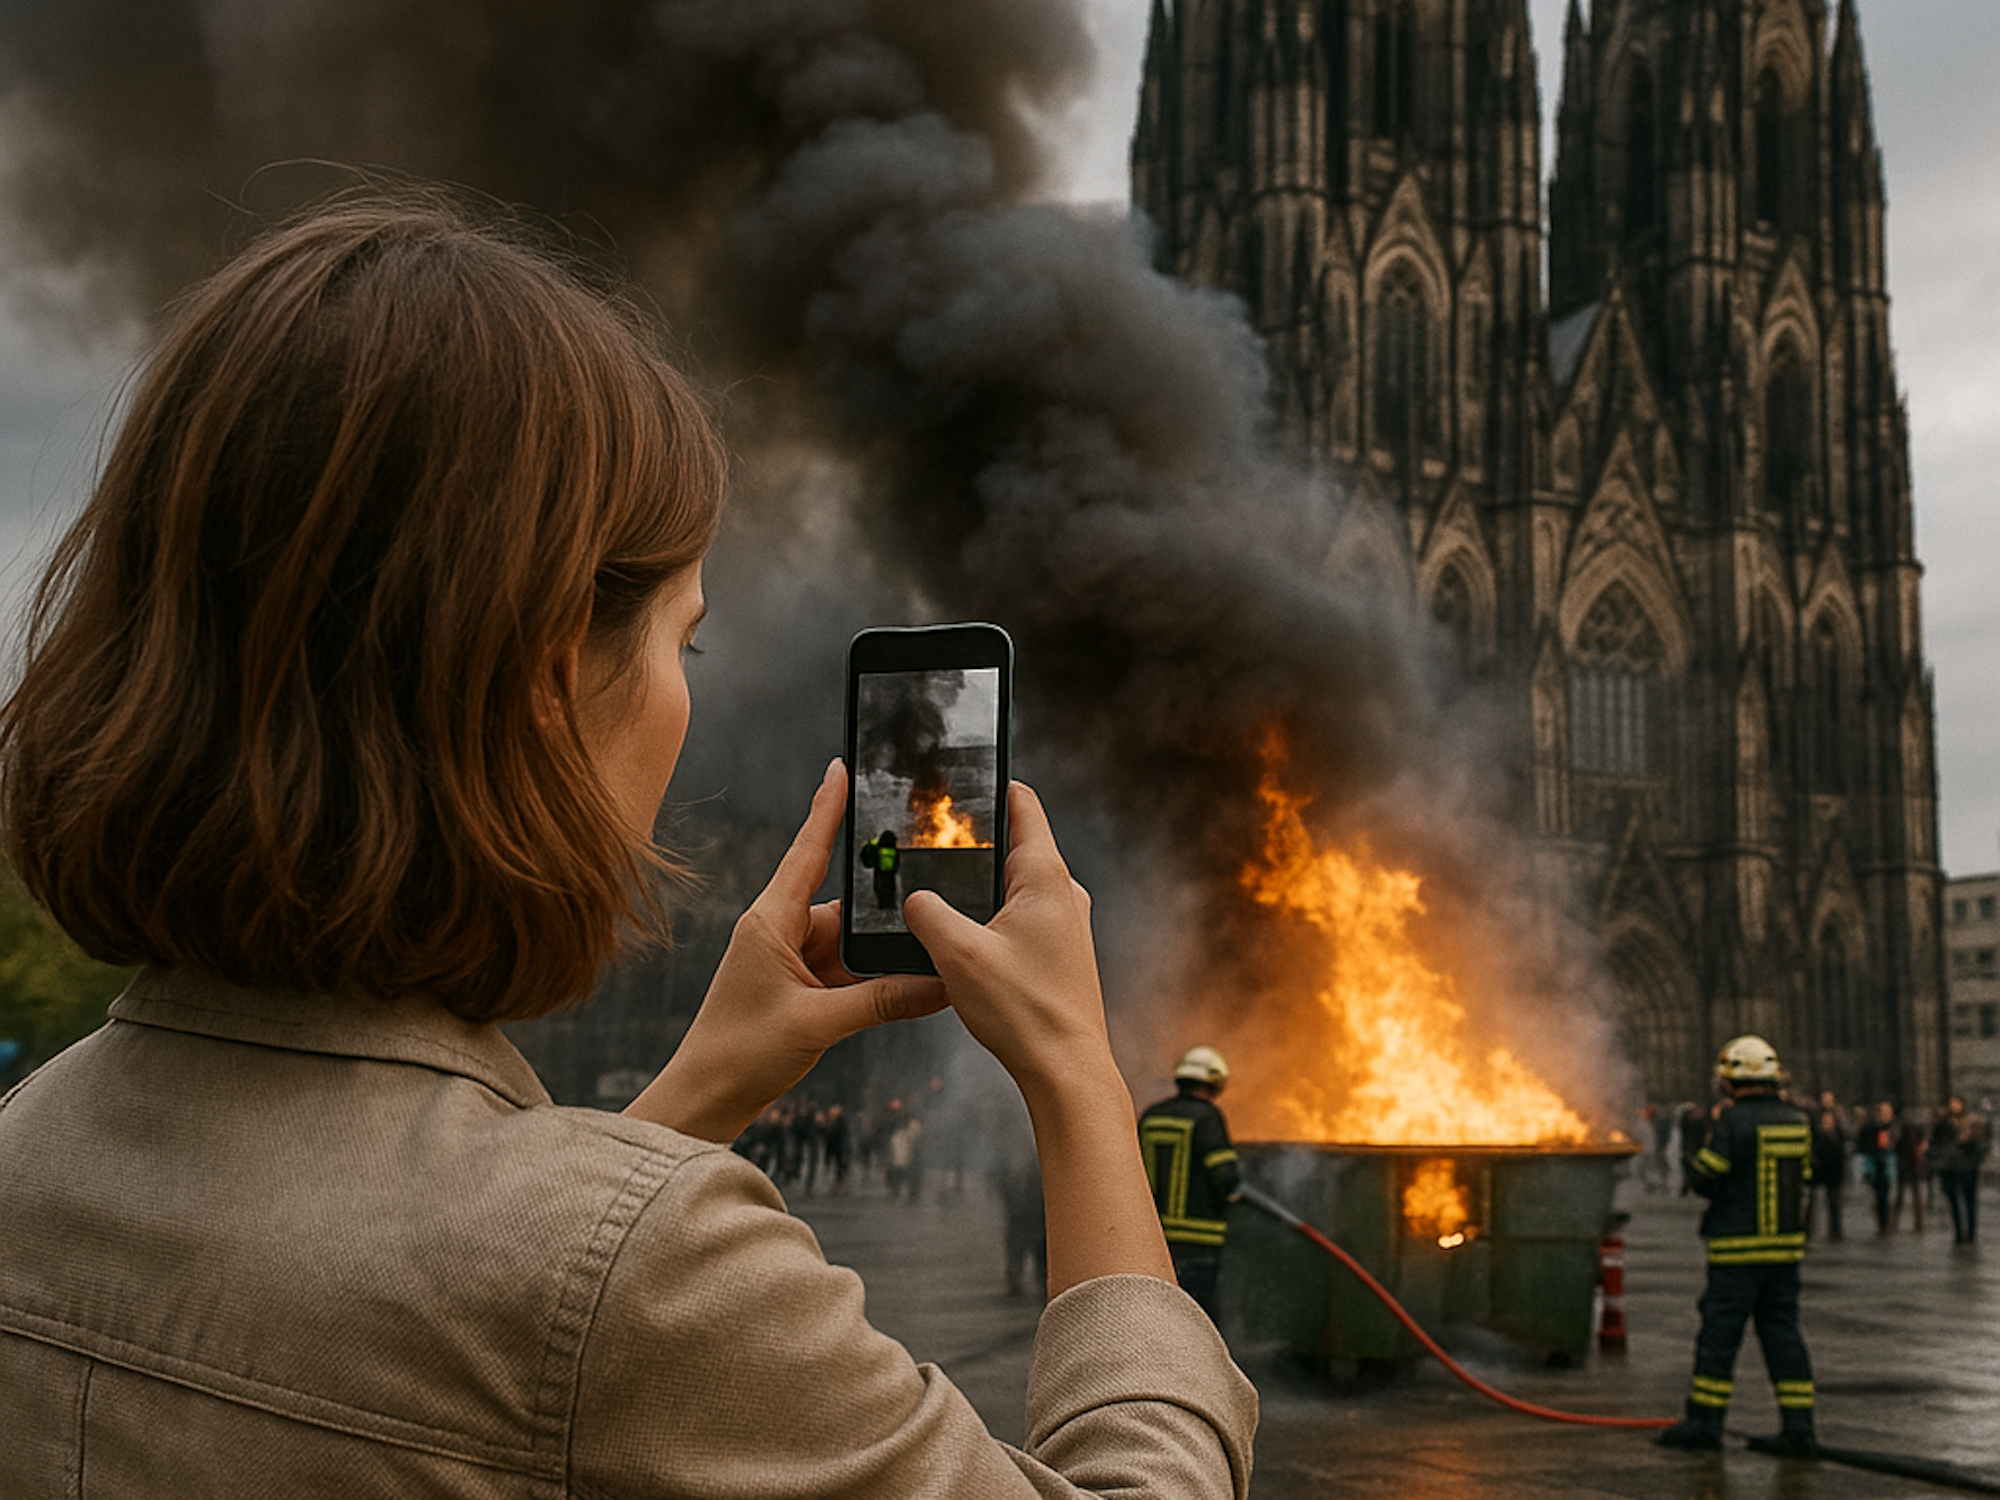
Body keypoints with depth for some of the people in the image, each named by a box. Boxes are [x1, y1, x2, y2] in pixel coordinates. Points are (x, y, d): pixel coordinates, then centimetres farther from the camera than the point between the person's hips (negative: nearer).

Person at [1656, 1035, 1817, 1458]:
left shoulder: (1733, 1121, -14)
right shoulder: (1796, 1120, 5)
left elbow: (1704, 1178, -12)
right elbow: (1801, 1175, 12)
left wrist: (1699, 1153, 9)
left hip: (1738, 1249, -6)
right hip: (1787, 1246, 6)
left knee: (1719, 1330, 2)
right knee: (1782, 1330, 10)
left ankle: (1705, 1420, 9)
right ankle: (1798, 1428, 7)